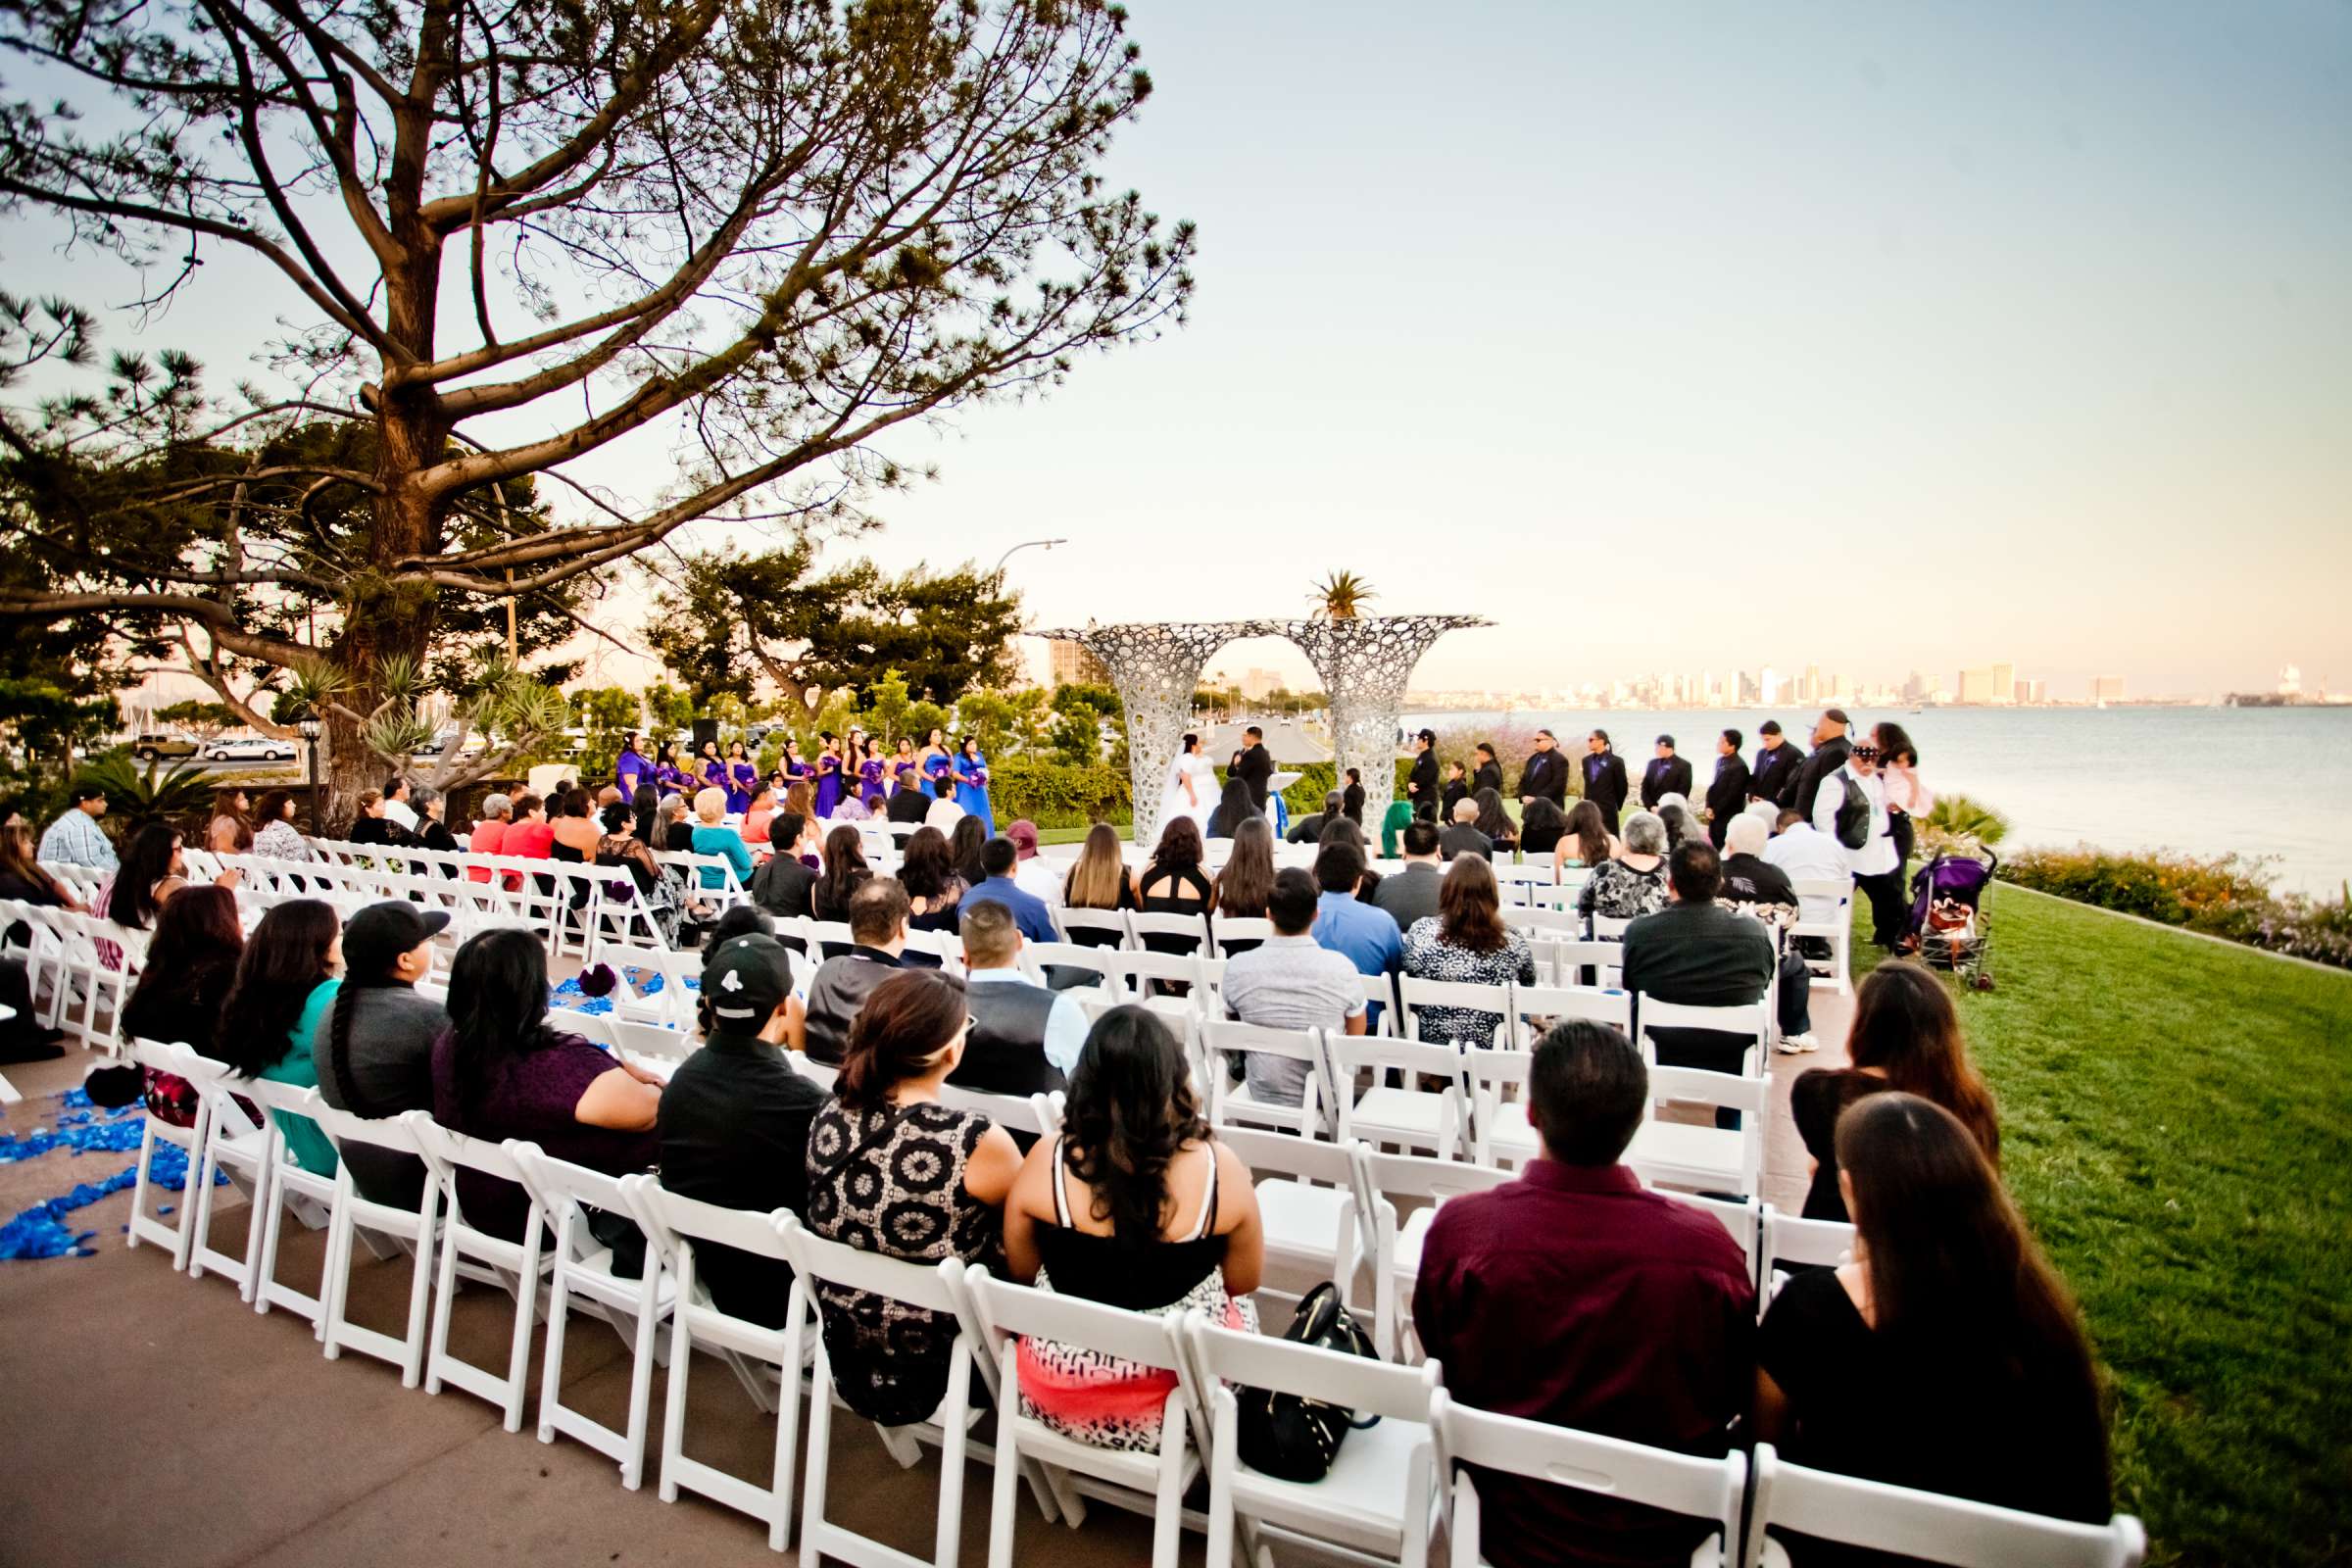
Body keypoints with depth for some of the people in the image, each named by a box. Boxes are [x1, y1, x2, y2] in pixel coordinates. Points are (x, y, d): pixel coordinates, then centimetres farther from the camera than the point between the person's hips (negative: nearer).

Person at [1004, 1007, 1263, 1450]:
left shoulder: (1046, 1160, -17)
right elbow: (1244, 1281, -2)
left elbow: (1023, 1271, 0)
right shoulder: (1219, 1166, -19)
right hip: (1177, 1404, -1)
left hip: (1055, 1399, 2)